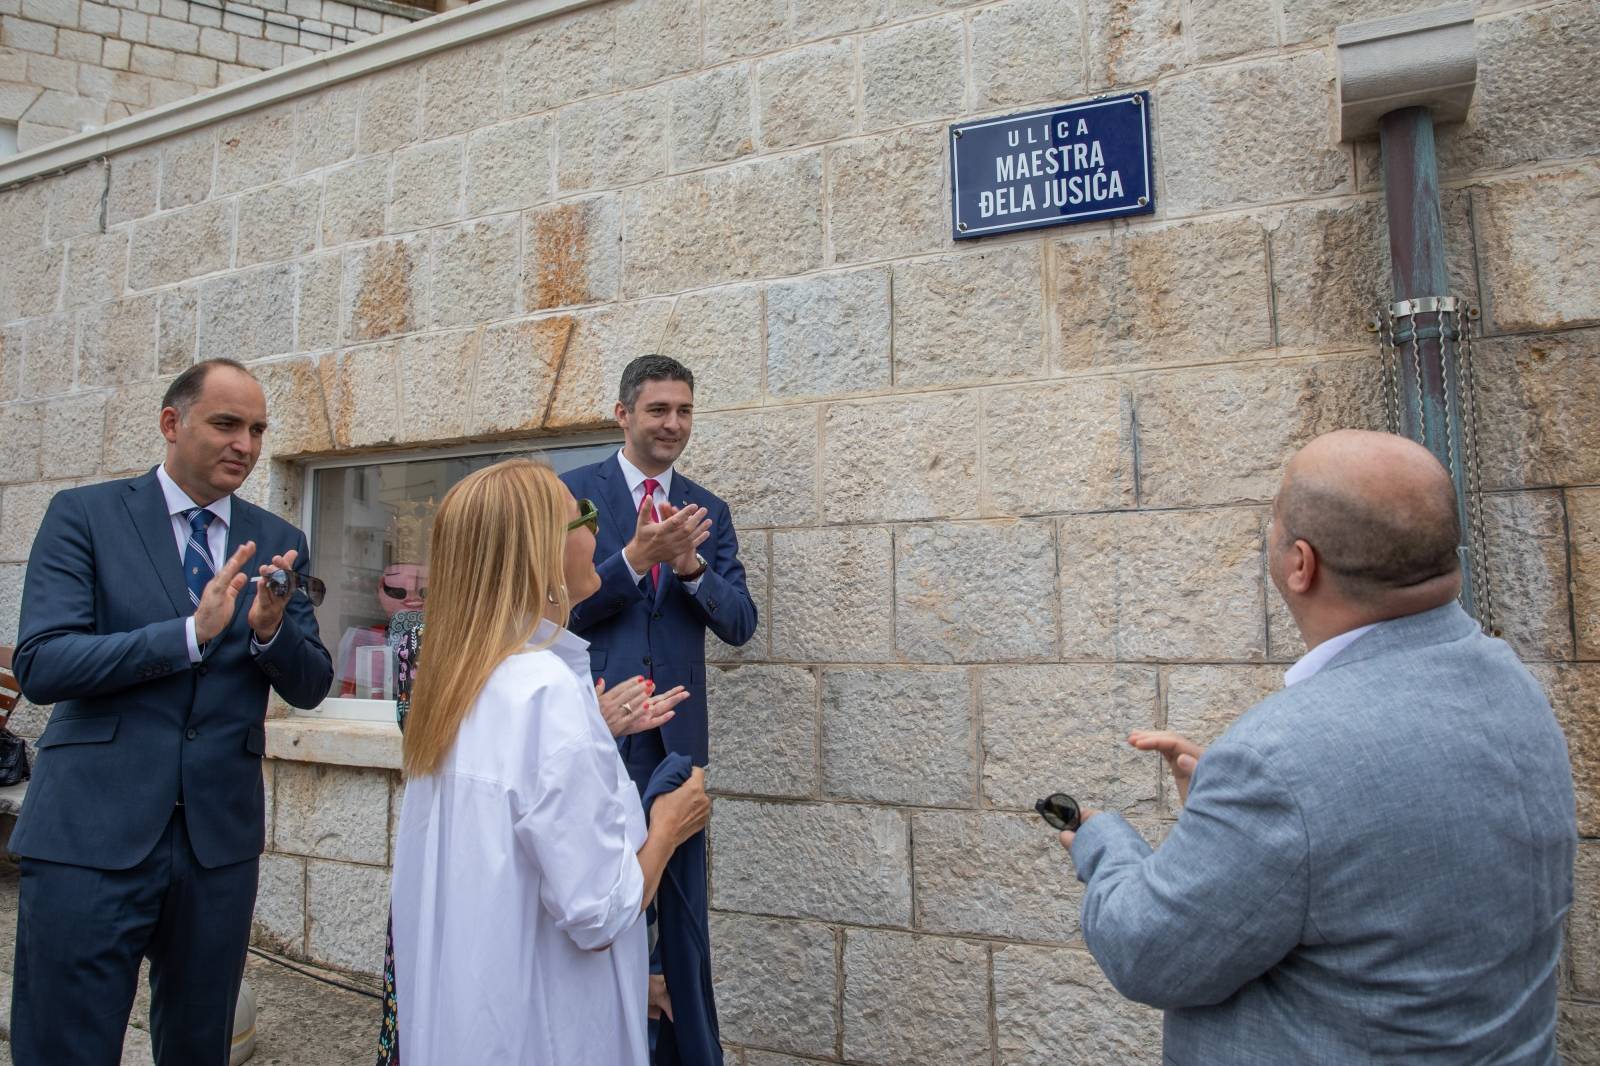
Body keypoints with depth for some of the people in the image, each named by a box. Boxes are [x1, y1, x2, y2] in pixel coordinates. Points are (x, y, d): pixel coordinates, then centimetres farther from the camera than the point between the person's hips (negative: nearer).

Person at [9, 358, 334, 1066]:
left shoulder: (276, 543, 7)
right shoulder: (84, 515, -1)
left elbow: (310, 686, 5)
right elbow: (39, 665, -12)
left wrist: (269, 630, -16)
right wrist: (191, 632, -23)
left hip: (221, 837, 3)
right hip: (93, 833, -3)